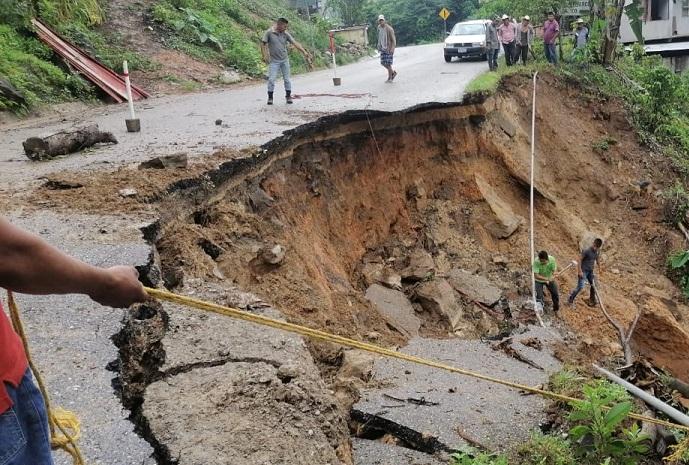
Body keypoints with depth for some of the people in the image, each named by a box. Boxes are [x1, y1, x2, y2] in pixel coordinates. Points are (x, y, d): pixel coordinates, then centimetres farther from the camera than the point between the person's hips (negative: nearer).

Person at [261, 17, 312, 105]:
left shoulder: (286, 34, 0)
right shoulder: (269, 33, -7)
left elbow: (295, 43, -5)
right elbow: (263, 44, -3)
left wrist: (304, 52, -13)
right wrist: (265, 55, -12)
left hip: (285, 60, 3)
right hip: (274, 61, -3)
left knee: (287, 79, 5)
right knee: (271, 79, -5)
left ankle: (288, 96, 17)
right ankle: (270, 97, 6)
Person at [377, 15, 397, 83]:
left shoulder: (389, 29, -17)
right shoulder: (379, 28, 3)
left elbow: (393, 40, -16)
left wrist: (392, 49, -24)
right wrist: (379, 46, 13)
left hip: (389, 49, -7)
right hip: (383, 48, 7)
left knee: (388, 63, -5)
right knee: (383, 63, 7)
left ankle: (390, 78, 10)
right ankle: (393, 72, 27)